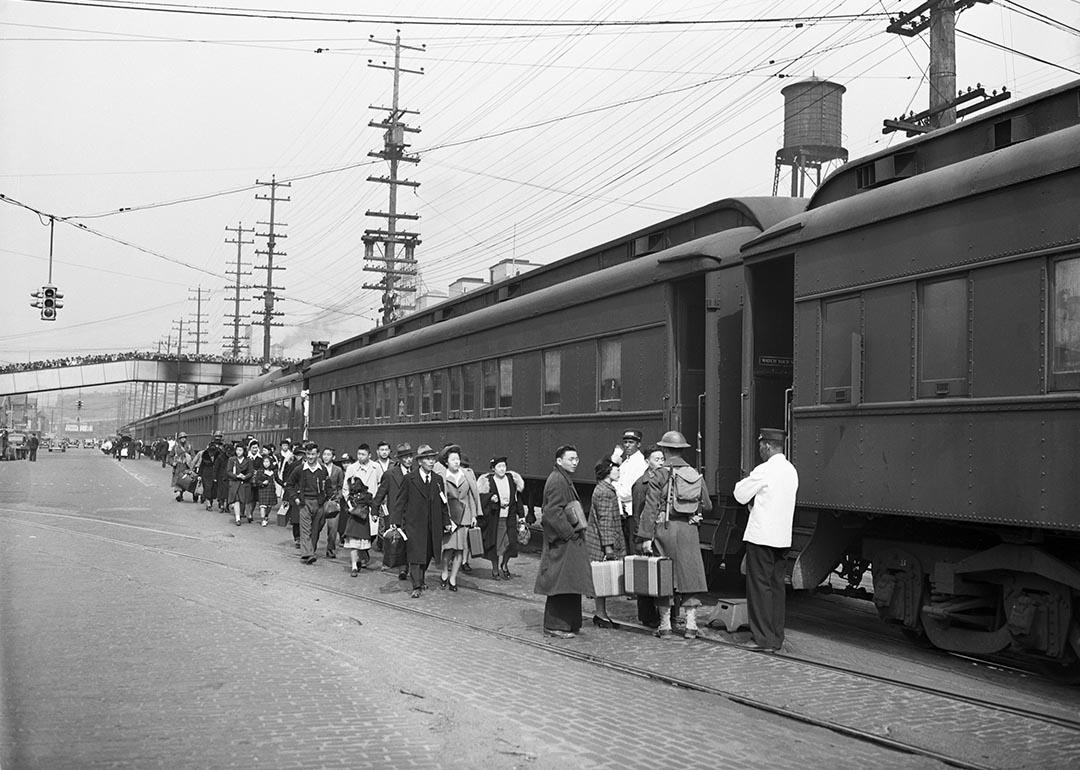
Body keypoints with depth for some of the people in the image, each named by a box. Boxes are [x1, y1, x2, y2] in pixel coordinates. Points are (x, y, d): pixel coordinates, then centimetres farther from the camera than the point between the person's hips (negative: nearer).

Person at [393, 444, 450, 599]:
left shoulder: (438, 479, 8)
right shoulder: (410, 479, -4)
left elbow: (443, 503, 14)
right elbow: (401, 501, -2)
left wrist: (446, 522, 10)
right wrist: (397, 522, -7)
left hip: (433, 525, 4)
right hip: (414, 523, -4)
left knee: (427, 554, 9)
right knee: (415, 555, -7)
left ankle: (420, 580, 27)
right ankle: (416, 587, -6)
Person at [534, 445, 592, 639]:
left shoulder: (564, 480, 17)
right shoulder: (557, 481, -17)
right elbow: (553, 513, -23)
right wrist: (570, 533, -18)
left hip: (568, 539, 10)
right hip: (562, 542, -10)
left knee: (566, 585, 13)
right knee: (562, 584, -6)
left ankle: (567, 623, 19)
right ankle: (556, 625, -1)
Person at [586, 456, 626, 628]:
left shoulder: (608, 489, 16)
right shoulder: (604, 492, -17)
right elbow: (605, 521, -21)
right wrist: (608, 546, -22)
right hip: (601, 543, -10)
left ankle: (601, 613, 18)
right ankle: (601, 614, 2)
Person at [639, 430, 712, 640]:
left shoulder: (660, 475, -6)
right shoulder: (696, 475, 7)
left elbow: (651, 508, -10)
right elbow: (707, 506, 12)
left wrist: (646, 537, -9)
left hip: (665, 528, -3)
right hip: (689, 529, 3)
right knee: (691, 574, 9)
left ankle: (665, 625, 9)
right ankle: (691, 625, 9)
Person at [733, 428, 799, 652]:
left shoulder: (764, 471, -14)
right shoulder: (791, 471, 11)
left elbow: (741, 495, -6)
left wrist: (744, 482, 12)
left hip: (762, 536, -8)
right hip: (783, 537, 8)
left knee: (760, 586, -2)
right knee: (777, 586, 11)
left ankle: (764, 638, -1)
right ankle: (777, 638, 15)